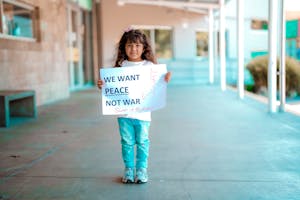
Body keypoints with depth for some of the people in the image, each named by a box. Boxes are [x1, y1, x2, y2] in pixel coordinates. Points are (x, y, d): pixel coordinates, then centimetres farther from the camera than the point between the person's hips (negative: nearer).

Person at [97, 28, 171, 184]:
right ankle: (128, 169, 23)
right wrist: (102, 85, -14)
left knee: (142, 142, 8)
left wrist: (166, 79, -21)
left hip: (142, 113, -1)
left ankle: (141, 169, 21)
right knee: (127, 142, 10)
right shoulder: (120, 66, 2)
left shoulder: (149, 65, 0)